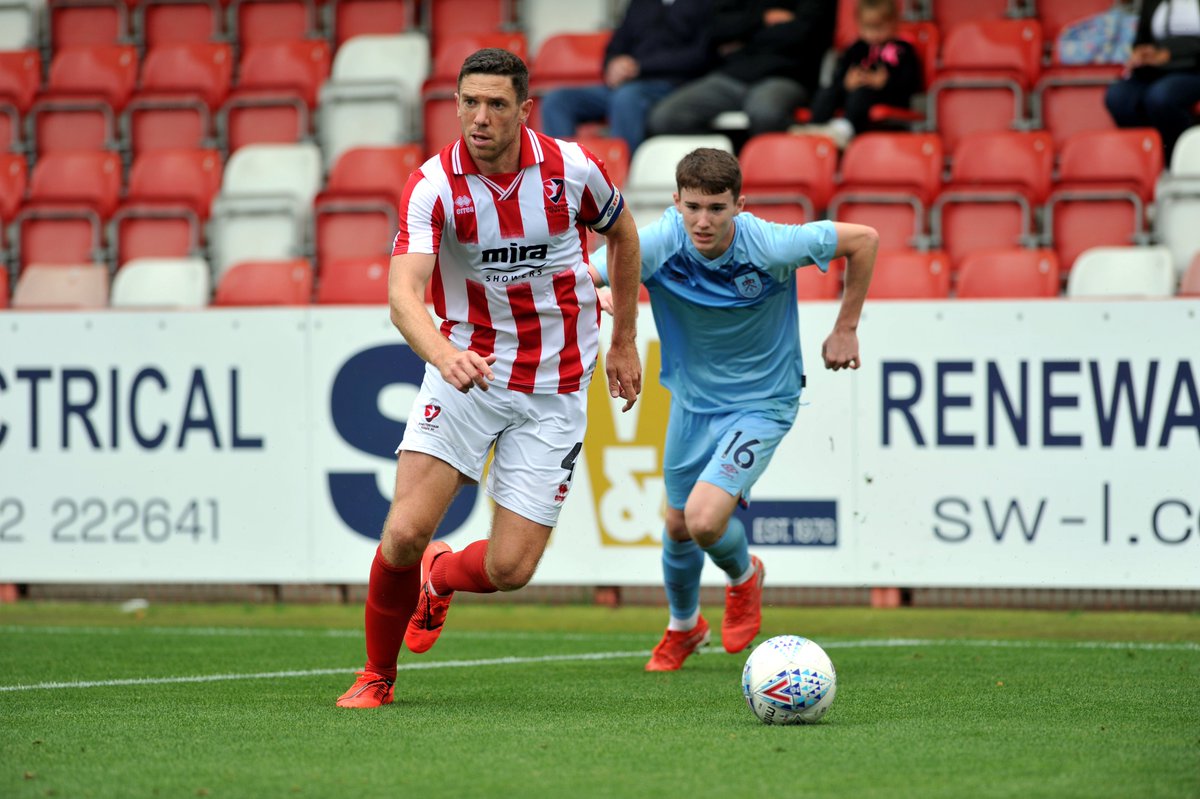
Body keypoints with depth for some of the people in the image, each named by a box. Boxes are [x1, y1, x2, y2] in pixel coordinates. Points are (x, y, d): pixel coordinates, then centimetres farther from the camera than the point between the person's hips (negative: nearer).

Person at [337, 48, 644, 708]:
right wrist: (445, 356, -47)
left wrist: (624, 342, 18)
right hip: (466, 373, -1)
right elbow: (404, 296, -27)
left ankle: (440, 575, 31)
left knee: (510, 568, -7)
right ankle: (377, 676, 9)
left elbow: (622, 235, 14)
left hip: (554, 389, 1)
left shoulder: (573, 168, -8)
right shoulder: (433, 186, -14)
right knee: (406, 532, -16)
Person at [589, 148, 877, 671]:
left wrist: (845, 329, -7)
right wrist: (592, 294, -48)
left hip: (762, 402, -4)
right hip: (691, 400, 4)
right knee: (678, 526, 17)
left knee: (705, 519, -20)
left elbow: (864, 239, -13)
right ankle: (683, 626, 49)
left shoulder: (770, 247, -28)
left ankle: (743, 576, 18)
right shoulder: (657, 244, -23)